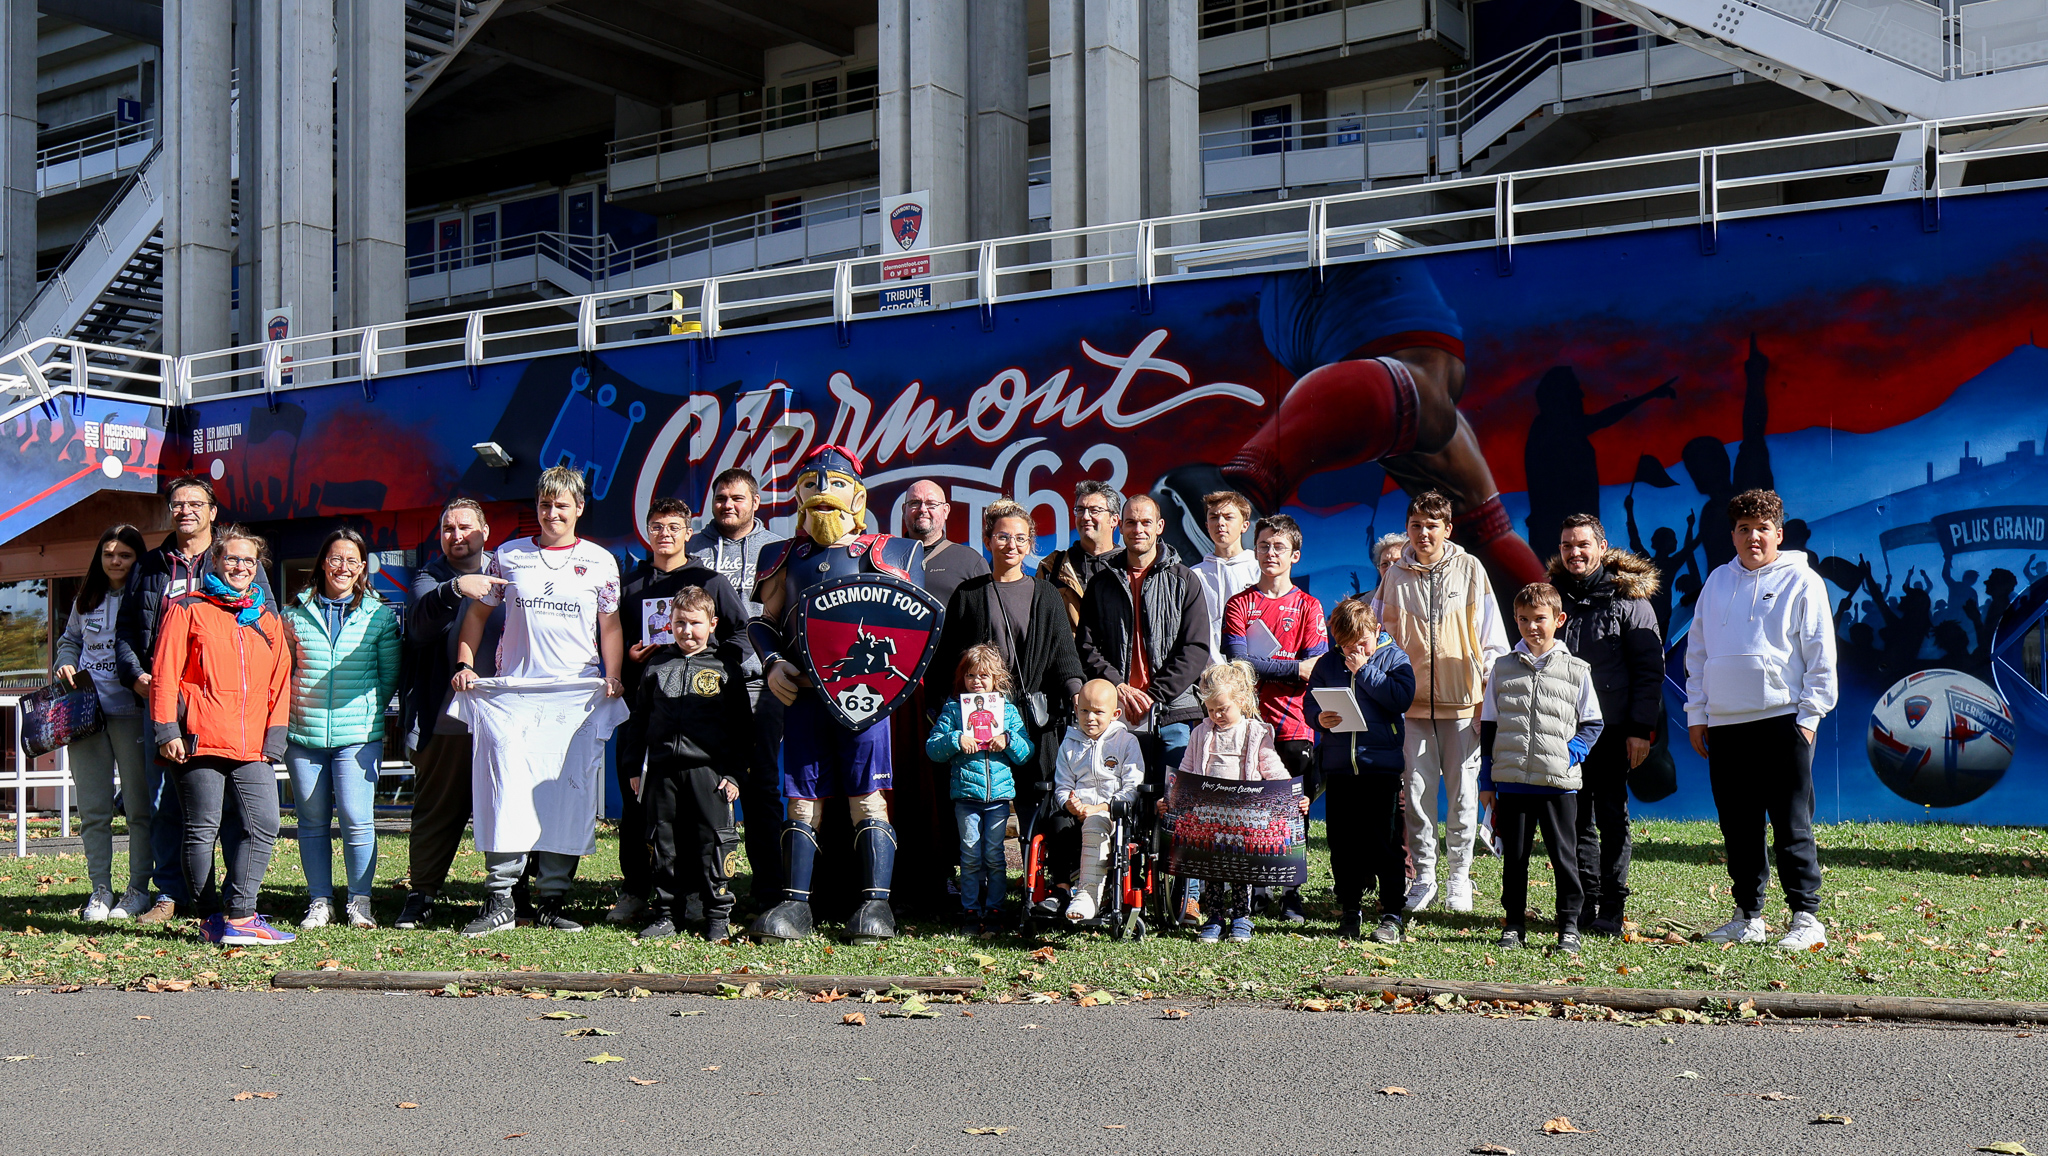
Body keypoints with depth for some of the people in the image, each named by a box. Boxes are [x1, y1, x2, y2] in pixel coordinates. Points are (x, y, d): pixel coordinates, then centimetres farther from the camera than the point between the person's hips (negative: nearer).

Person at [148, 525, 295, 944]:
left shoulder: (268, 619, 19)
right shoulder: (188, 609, 6)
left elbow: (280, 682, 17)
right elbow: (164, 673, 1)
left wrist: (274, 736, 6)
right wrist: (166, 730, -7)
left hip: (252, 747, 4)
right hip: (200, 742, -4)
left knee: (264, 825, -9)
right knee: (202, 830, -1)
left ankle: (240, 917, -6)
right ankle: (210, 918, 9)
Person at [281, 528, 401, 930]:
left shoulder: (380, 616, 5)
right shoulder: (295, 613, 9)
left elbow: (390, 675, 9)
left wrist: (368, 708, -1)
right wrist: (290, 709, 5)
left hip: (358, 735, -2)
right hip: (303, 735, 2)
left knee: (357, 819, -8)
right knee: (312, 821, 6)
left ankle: (360, 901, 5)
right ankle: (319, 902, 16)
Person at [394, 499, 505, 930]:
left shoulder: (505, 574, 12)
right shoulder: (430, 577, 6)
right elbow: (421, 623, -15)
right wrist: (455, 589, -33)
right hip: (444, 718, -1)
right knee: (435, 810, 3)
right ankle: (420, 895, 11)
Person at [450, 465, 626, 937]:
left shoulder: (600, 562, 9)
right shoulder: (508, 557, 11)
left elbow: (610, 625, 10)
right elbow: (478, 611, 18)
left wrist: (612, 676, -3)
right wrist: (465, 663, 6)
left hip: (577, 696, 0)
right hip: (511, 694, 0)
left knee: (568, 795, -2)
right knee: (506, 791, -9)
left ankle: (551, 901, 6)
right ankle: (500, 901, -5)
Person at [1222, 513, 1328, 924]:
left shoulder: (1308, 607, 8)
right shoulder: (1239, 604, 8)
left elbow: (1317, 672, -2)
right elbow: (1239, 663, -7)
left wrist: (1263, 668, -11)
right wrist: (1294, 669, -11)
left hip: (1293, 726, 0)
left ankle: (1291, 895, 9)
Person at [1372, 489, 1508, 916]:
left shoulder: (1469, 569, 3)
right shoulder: (1396, 576, 7)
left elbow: (1490, 633, 5)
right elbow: (1376, 632, 14)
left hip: (1462, 700, -1)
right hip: (1413, 701, 1)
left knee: (1462, 793, 2)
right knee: (1417, 792, 1)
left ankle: (1459, 877, 15)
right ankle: (1423, 876, 12)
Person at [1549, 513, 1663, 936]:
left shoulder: (1629, 599, -1)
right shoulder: (1553, 596, 11)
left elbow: (1650, 669, -3)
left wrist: (1641, 728, -10)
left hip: (1612, 729, -4)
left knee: (1612, 816, 1)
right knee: (1576, 816, 6)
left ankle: (1612, 907, 6)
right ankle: (1586, 901, 14)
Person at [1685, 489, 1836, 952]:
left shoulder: (1802, 581, 0)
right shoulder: (1717, 582, 14)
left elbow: (1820, 655, -2)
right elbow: (1697, 650, 18)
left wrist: (1809, 716, -8)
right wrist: (1696, 714, 12)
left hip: (1782, 719, -5)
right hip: (1724, 723, 5)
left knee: (1792, 826, -5)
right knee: (1738, 827, 9)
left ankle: (1806, 918, -1)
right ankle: (1748, 917, 17)